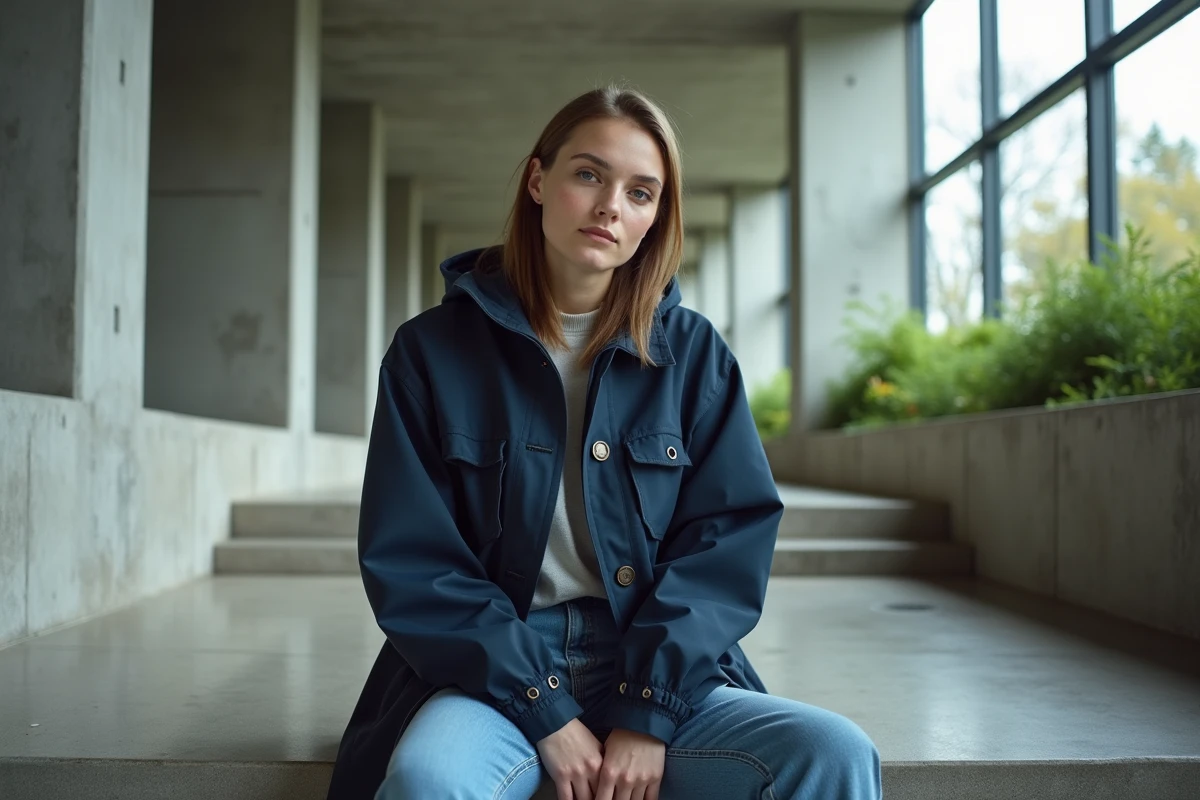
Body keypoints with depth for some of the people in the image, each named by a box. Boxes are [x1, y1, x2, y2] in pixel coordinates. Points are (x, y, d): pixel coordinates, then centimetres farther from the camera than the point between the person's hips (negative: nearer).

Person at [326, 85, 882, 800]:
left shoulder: (694, 353, 5)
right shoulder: (434, 351, 0)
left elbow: (731, 533, -2)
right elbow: (408, 561, -5)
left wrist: (648, 712, -14)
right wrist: (546, 713, -14)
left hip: (660, 668, 3)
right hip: (496, 669, -2)